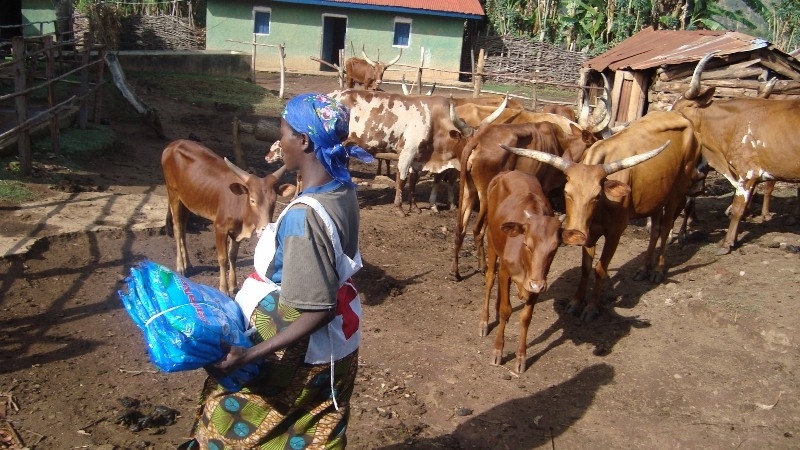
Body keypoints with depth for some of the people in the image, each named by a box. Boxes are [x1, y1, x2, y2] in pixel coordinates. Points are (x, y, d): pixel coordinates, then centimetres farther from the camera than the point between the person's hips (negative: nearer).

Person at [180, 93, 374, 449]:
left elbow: (317, 311, -29)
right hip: (337, 344, 8)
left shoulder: (303, 216, -31)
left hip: (301, 351, -8)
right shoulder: (343, 190, -6)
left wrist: (249, 355, -29)